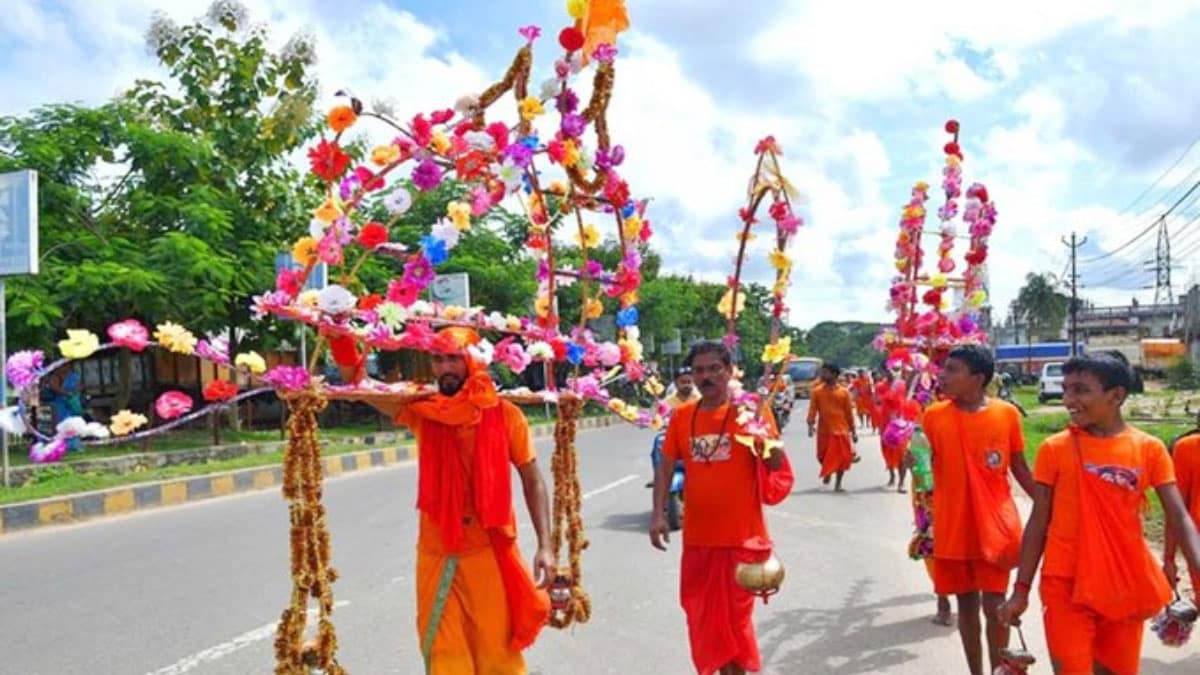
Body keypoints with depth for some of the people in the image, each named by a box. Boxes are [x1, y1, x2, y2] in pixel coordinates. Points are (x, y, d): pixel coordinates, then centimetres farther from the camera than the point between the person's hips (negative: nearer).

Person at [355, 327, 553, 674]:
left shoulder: (504, 414, -4)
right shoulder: (421, 411, 2)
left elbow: (532, 480, 0)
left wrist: (545, 545, -6)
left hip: (490, 550, -2)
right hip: (437, 553, 2)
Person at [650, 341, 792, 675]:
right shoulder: (682, 415, 2)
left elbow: (777, 465, -10)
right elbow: (665, 467, 7)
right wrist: (658, 514, -3)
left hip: (741, 536, -3)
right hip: (697, 536, 4)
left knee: (735, 616, 8)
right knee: (704, 616, 15)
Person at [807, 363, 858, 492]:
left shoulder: (844, 392, -1)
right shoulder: (817, 391, -1)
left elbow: (849, 412, 4)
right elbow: (813, 409, -7)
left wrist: (853, 431, 5)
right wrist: (811, 425, -22)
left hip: (841, 430, 0)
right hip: (824, 431, 1)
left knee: (842, 458, 0)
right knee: (823, 457, 9)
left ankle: (838, 484, 13)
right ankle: (827, 473, 40)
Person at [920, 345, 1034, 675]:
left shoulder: (1006, 413, -5)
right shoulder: (934, 415, -4)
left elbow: (1020, 468, 5)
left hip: (996, 526, -1)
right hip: (952, 527, 1)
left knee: (994, 605, 3)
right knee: (967, 605, 12)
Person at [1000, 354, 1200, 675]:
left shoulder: (1150, 449, -1)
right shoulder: (1054, 448, -5)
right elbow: (1039, 521, 0)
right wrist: (1022, 588, -1)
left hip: (1126, 585, 2)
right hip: (1066, 584, -2)